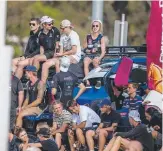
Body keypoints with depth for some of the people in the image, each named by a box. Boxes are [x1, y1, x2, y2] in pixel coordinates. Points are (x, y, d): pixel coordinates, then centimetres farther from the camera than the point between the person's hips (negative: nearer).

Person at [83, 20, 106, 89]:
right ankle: (87, 82, -40)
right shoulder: (88, 37, 12)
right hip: (89, 55, 2)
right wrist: (90, 50, -8)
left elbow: (103, 51, -4)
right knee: (85, 62, -34)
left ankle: (99, 81, -30)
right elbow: (84, 48, 13)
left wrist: (99, 58, -23)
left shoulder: (101, 38, 3)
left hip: (98, 55, -2)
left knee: (95, 62, -38)